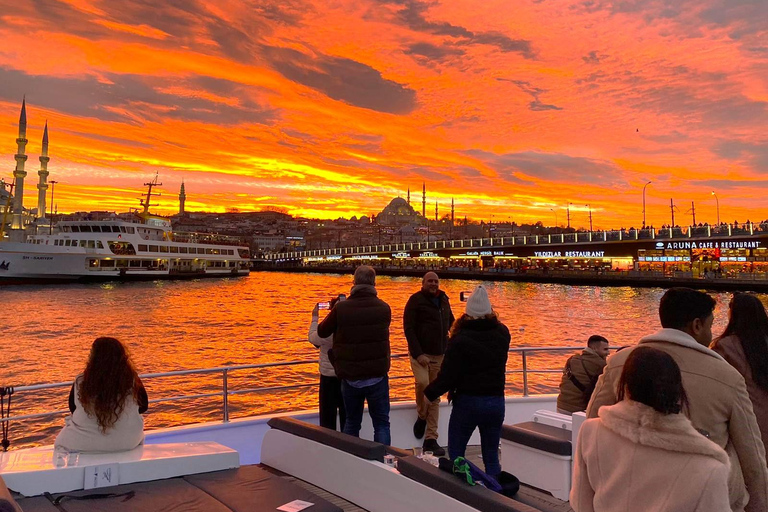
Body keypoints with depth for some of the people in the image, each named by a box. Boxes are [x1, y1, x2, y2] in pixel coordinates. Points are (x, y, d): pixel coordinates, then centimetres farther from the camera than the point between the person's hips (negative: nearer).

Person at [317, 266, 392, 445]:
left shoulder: (341, 308, -9)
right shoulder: (384, 308, -6)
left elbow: (321, 332, 5)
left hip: (349, 378, 1)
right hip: (377, 377, -1)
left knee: (351, 423, 19)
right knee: (381, 424, 9)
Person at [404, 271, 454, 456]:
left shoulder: (443, 300, 11)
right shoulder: (416, 300, -6)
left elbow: (450, 321, 26)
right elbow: (408, 328, -13)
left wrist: (449, 346, 12)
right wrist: (418, 354, -20)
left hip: (439, 355, 5)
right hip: (420, 353, -5)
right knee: (422, 382, -29)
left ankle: (431, 439, 13)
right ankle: (421, 416, 1)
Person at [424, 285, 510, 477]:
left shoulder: (460, 340, -16)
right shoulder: (502, 334, -2)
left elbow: (448, 376, -16)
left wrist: (429, 393, 0)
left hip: (467, 402, -4)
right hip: (496, 401, 5)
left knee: (455, 454, 12)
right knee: (491, 457, 15)